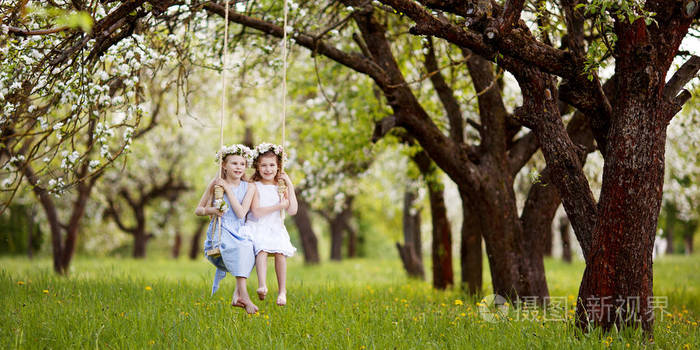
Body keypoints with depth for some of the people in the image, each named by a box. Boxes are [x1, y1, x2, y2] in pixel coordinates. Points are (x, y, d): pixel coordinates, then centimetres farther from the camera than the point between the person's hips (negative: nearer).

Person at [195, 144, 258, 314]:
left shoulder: (249, 187, 8)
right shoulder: (216, 184, 4)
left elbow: (241, 213, -7)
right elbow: (198, 210, 11)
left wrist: (228, 189, -8)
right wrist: (212, 210, -11)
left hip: (239, 233, 3)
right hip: (219, 233, -3)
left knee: (249, 247, -33)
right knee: (240, 247, -35)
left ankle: (237, 294, -28)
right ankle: (243, 294, -38)